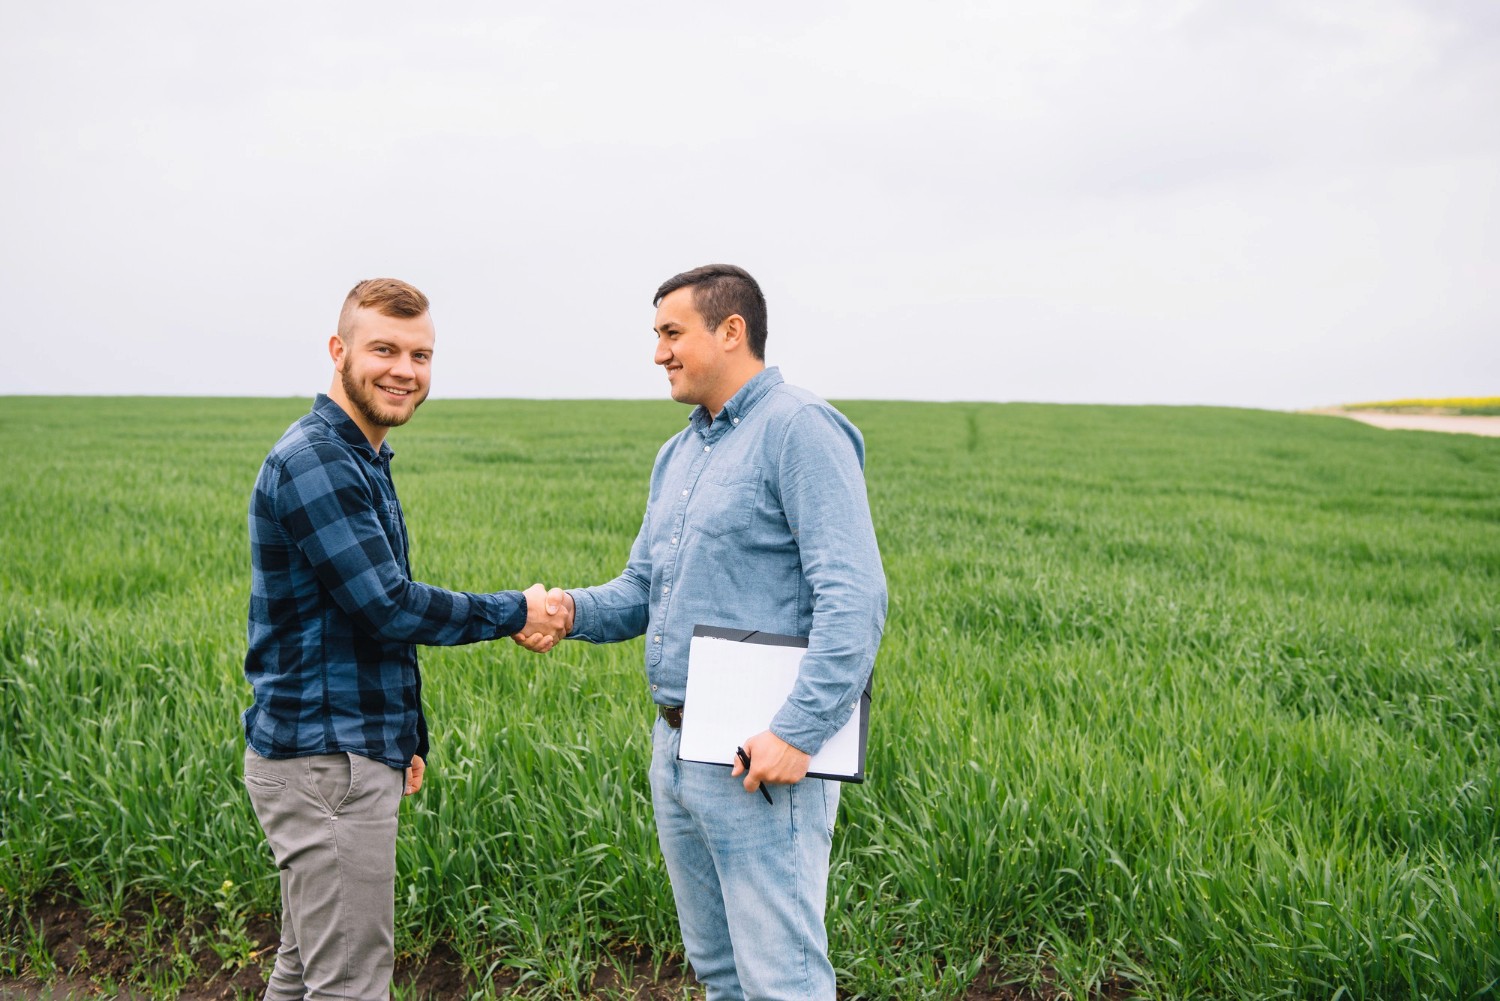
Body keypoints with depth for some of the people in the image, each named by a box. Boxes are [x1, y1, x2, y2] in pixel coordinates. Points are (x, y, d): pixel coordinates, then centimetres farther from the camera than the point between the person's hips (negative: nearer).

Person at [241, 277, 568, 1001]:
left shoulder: (362, 460, 16)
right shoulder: (314, 462, -16)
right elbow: (387, 606, -20)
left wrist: (403, 736, 23)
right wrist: (516, 613, -9)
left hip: (350, 756, 10)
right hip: (326, 764, -10)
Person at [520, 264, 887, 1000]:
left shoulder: (799, 431, -12)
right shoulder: (677, 455, 17)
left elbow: (854, 598, -20)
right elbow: (641, 590, 19)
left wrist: (797, 733, -25)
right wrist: (572, 609, -2)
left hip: (760, 759, -9)